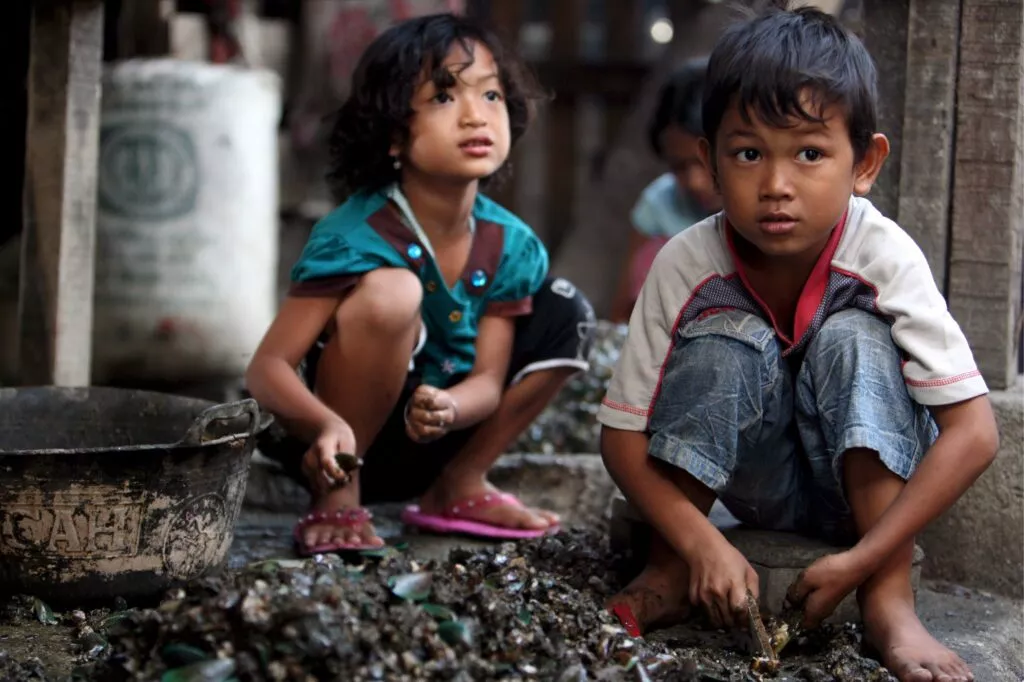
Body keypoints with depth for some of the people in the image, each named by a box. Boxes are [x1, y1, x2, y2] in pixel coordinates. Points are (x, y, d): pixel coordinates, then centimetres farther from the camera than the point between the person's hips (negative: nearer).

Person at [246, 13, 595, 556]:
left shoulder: (512, 246, -9)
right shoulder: (354, 238, -25)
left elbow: (488, 379, -9)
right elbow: (267, 368, -27)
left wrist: (447, 408, -33)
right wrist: (326, 424, -48)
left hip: (428, 443, 6)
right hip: (339, 443, -6)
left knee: (565, 314, -3)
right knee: (390, 290, -32)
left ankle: (459, 487, 7)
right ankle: (337, 500, -14)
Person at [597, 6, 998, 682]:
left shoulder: (884, 257, -25)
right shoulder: (687, 265, -21)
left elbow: (974, 431, -28)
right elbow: (623, 432, -17)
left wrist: (862, 560, -36)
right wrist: (701, 543, -33)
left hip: (867, 475, 0)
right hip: (756, 485, 1)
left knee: (853, 339, -29)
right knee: (728, 340, -28)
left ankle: (890, 600, -27)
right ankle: (671, 572, -15)